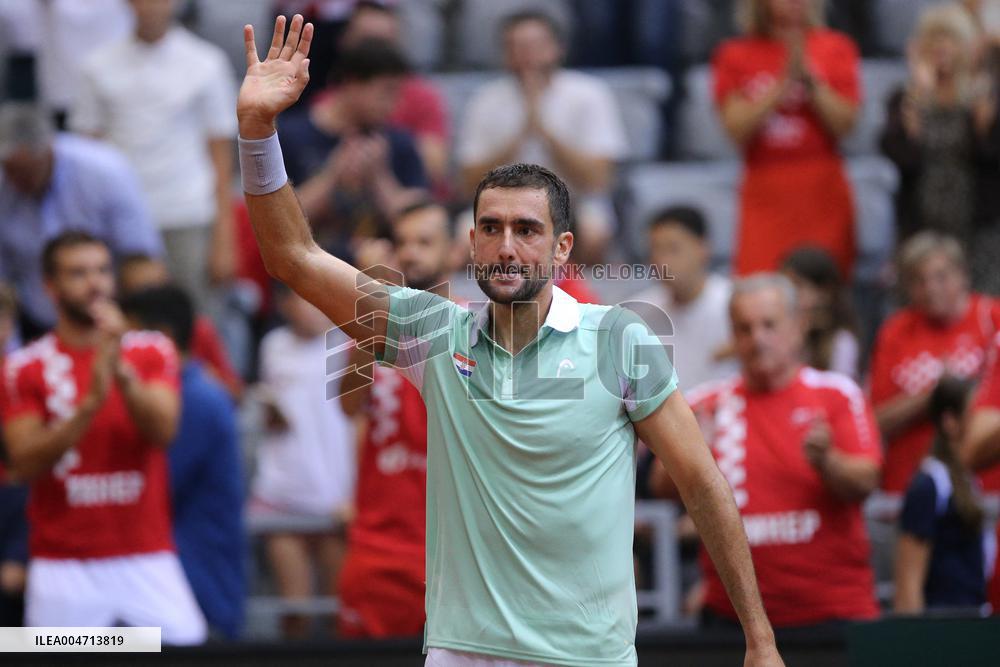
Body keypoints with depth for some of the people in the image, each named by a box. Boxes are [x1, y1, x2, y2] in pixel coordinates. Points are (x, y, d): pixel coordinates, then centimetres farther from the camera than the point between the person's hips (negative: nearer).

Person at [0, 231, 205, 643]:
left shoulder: (152, 352, 7)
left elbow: (163, 431, -8)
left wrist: (121, 371, -23)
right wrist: (91, 402, -19)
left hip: (148, 559, 1)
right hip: (63, 566, -1)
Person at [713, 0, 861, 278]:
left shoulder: (835, 48, 7)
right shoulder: (735, 55, 5)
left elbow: (845, 123, -2)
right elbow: (738, 129, -5)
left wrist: (808, 77, -14)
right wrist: (785, 83, -14)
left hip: (822, 192, 1)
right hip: (766, 195, -1)